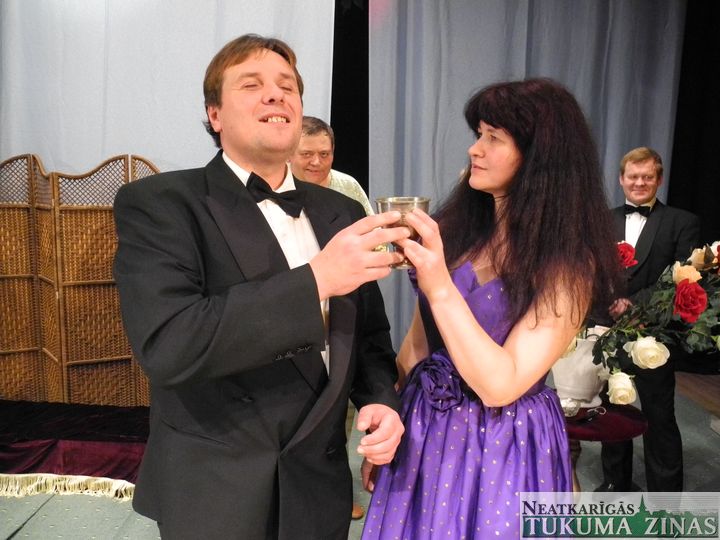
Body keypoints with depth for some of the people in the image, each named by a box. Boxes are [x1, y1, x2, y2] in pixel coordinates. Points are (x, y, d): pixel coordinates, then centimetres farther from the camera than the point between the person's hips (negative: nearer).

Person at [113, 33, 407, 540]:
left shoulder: (342, 212, 4)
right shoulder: (157, 202, -12)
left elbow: (370, 335, 9)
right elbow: (166, 345, -26)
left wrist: (380, 400, -9)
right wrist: (315, 279, -29)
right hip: (213, 494, -4)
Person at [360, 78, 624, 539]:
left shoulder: (567, 266, -17)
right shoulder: (456, 226, -2)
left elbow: (500, 385, -24)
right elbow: (418, 341, 4)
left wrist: (441, 287, -33)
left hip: (503, 449, -5)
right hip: (421, 431, 5)